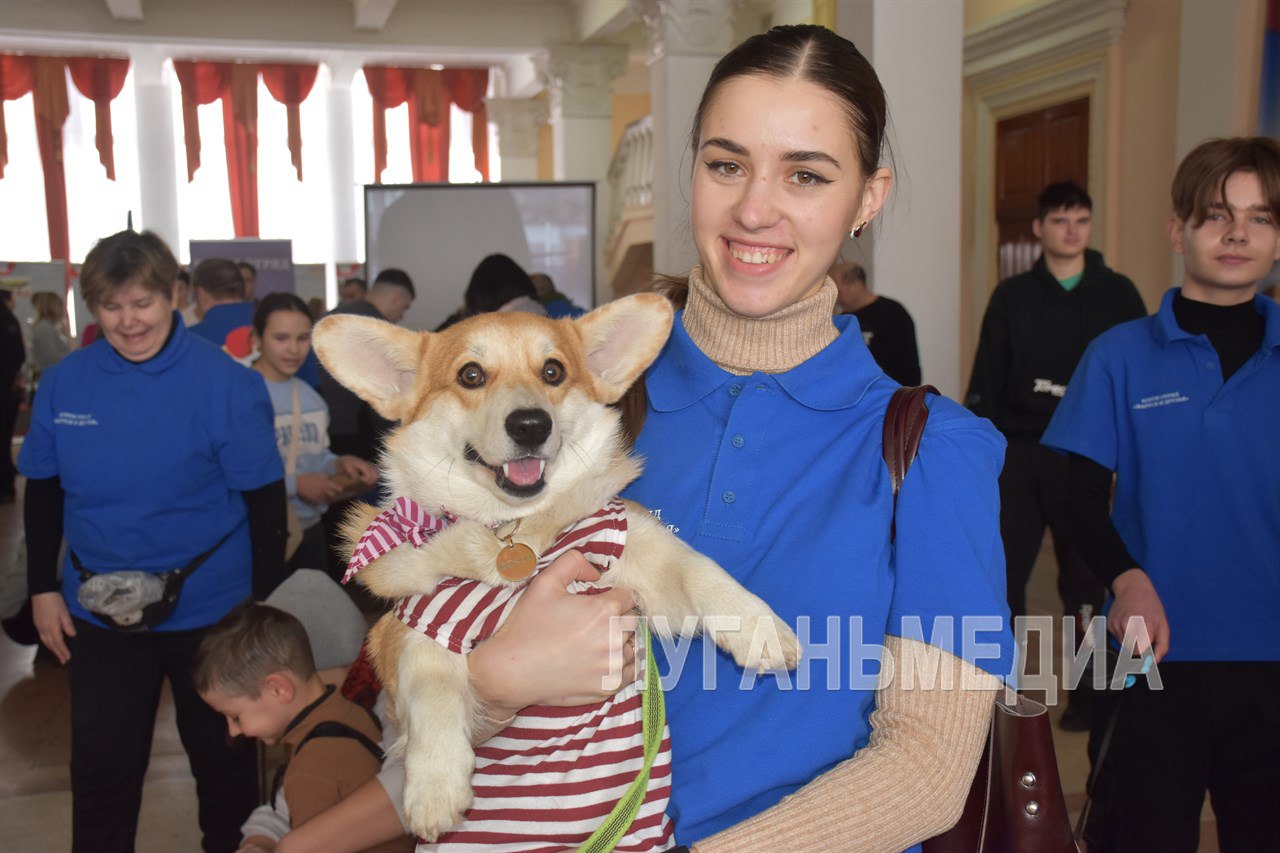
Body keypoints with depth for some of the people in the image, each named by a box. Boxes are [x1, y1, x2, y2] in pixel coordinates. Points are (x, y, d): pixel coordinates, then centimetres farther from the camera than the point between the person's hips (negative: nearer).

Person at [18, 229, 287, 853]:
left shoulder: (226, 385, -13)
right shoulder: (63, 383, -2)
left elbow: (265, 502, -10)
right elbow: (42, 492, 9)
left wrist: (265, 601, -10)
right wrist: (43, 589, 6)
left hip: (208, 608, -2)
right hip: (98, 609, 3)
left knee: (221, 755, 16)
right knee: (101, 766, 11)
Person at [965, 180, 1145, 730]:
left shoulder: (1118, 294, 4)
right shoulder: (1012, 296, 6)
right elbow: (985, 381, 5)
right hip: (1018, 453, 1)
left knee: (1084, 581, 6)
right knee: (1003, 574, 3)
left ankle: (1085, 695, 18)